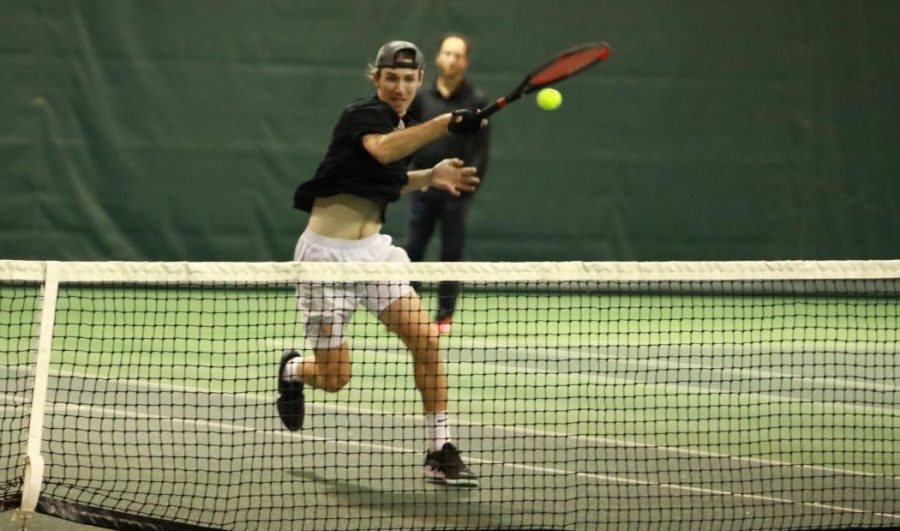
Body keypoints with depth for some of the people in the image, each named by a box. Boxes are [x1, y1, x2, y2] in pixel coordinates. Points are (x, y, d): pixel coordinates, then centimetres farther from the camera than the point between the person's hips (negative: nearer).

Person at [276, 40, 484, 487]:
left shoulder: (403, 123, 9)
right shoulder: (364, 114, -17)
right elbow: (382, 149, -41)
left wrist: (430, 177, 5)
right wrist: (446, 122, -52)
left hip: (373, 249, 7)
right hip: (327, 254, -7)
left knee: (425, 339, -12)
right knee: (334, 379, 2)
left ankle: (439, 451, -6)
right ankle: (292, 370, 39)